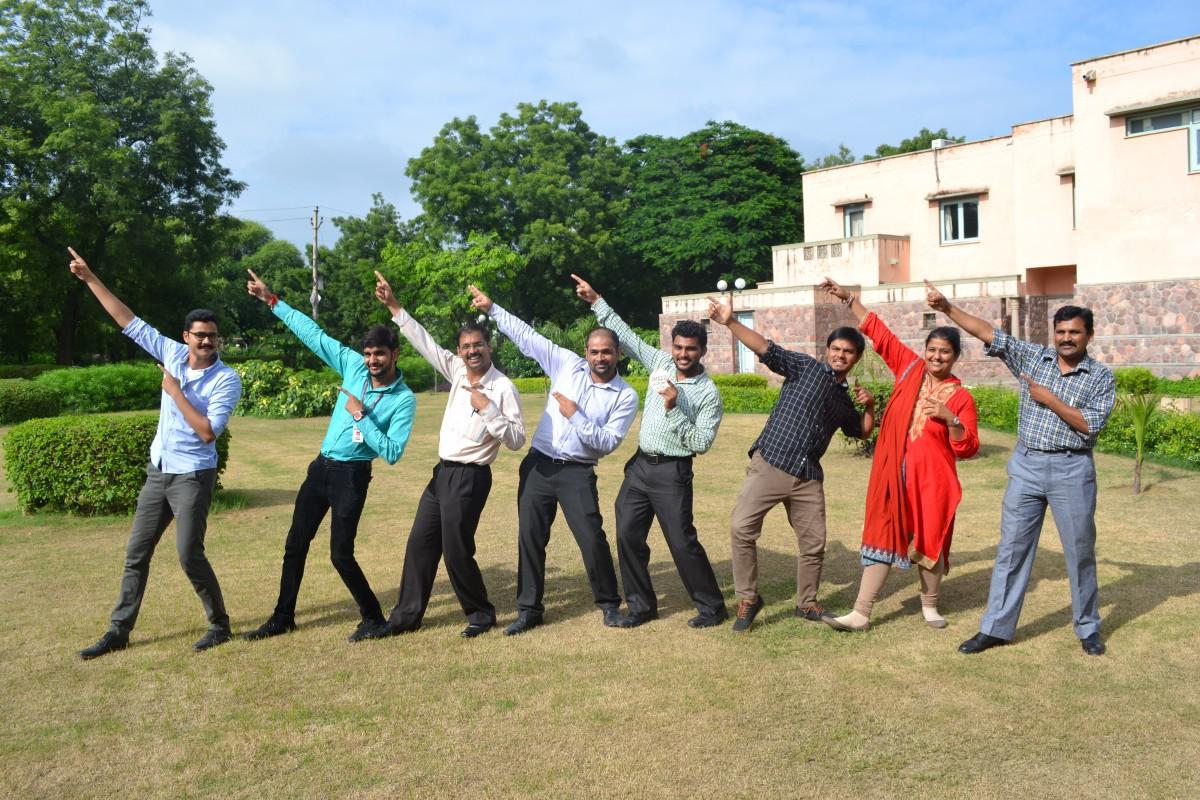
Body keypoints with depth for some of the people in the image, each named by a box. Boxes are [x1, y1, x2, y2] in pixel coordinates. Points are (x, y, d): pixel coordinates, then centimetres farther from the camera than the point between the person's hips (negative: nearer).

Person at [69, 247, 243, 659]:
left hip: (192, 475, -6)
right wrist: (91, 279, 2)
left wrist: (175, 393, -19)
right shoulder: (173, 354, 0)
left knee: (189, 554, -7)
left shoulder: (227, 380, -15)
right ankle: (119, 630, 20)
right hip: (157, 471, 6)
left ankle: (220, 625, 10)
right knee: (137, 552, 10)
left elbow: (208, 432, -23)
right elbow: (130, 322, 4)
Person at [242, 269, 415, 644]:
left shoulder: (403, 399, -16)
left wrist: (361, 416, -23)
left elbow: (392, 453, -21)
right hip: (321, 467, 7)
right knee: (295, 543, 13)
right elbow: (314, 335, 5)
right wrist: (273, 301, 4)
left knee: (341, 554, -7)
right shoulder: (354, 366, -1)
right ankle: (282, 618, 28)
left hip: (352, 475, -7)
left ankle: (374, 619, 13)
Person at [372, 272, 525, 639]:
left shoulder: (503, 388, -12)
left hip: (470, 477, -8)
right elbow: (425, 343, 12)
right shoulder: (458, 372, 7)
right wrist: (394, 307, 10)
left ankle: (481, 613, 17)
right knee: (420, 542, 11)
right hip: (443, 471, 8)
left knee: (456, 550, -4)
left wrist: (488, 409, -23)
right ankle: (407, 614, 22)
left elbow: (516, 440, -14)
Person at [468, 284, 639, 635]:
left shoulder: (625, 396, -5)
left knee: (593, 538, -6)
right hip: (538, 465, 3)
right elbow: (527, 336, 7)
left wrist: (575, 415, -17)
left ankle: (609, 604, 14)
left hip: (578, 473, -3)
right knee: (530, 537, 6)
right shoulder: (567, 364, 3)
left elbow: (608, 442, -12)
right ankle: (529, 609, 18)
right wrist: (492, 309, 6)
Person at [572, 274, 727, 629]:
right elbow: (626, 336, 11)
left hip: (672, 473, -6)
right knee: (627, 535, 5)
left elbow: (701, 443, -15)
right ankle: (641, 605, 18)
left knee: (683, 543, -5)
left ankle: (711, 607, 12)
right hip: (639, 466, 6)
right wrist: (597, 302, 8)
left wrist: (674, 410, -22)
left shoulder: (709, 393, -10)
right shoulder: (661, 363, 5)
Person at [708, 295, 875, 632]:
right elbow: (766, 348, -10)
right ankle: (748, 598, 1)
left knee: (814, 543, 8)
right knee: (741, 529, -15)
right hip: (769, 466, -5)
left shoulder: (844, 398, 19)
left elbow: (862, 432, 32)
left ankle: (807, 603, 28)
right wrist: (730, 323, -23)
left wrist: (869, 407, 10)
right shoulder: (805, 367, 2)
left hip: (808, 477, 5)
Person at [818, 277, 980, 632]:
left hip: (932, 479, -2)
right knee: (883, 537, 4)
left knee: (931, 540, 9)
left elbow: (968, 448, -6)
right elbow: (879, 331, 9)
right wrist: (848, 298, 11)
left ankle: (929, 605, 33)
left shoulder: (961, 397, -4)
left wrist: (951, 419, -22)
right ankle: (860, 614, 6)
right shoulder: (910, 368, 4)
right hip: (892, 474, 2)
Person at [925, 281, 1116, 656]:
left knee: (1080, 552, 9)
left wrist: (1048, 398, -13)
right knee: (1011, 548, 5)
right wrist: (947, 307, -10)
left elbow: (1090, 424, -12)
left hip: (1071, 470, -2)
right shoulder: (1033, 357, 4)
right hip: (1026, 466, 2)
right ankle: (996, 627, 13)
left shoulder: (1101, 377, -2)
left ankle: (1088, 628, 28)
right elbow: (989, 334, -2)